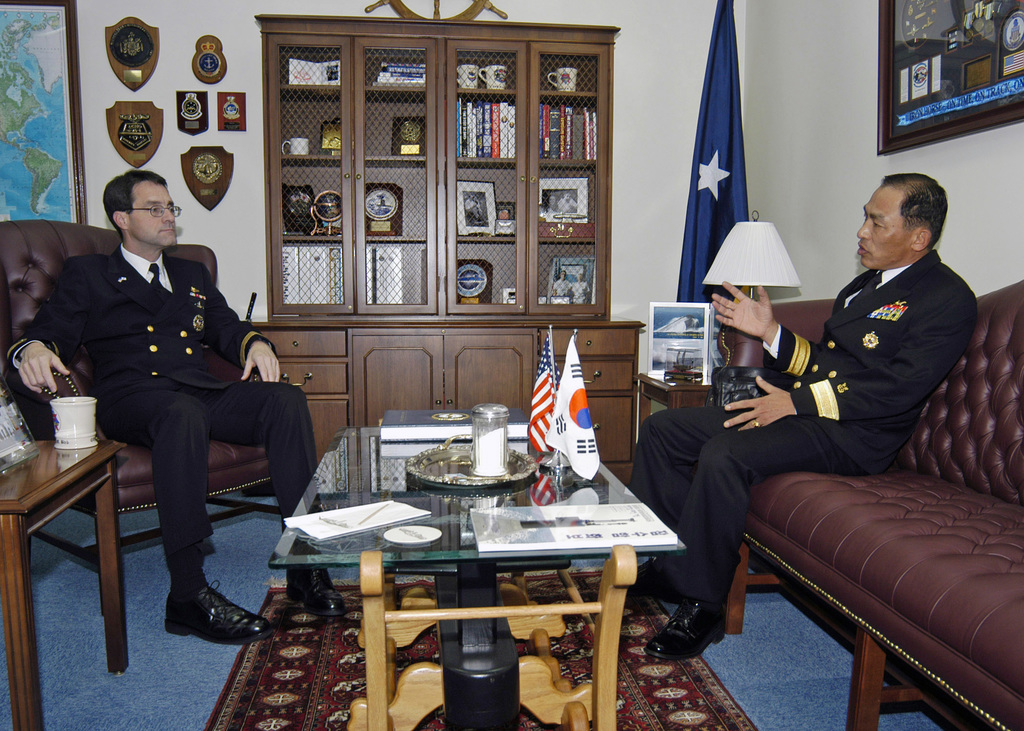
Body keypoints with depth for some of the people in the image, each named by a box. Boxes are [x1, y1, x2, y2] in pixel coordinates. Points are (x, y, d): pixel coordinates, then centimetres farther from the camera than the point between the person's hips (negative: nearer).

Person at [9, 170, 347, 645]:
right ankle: (188, 597, -37)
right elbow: (51, 330, 8)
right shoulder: (86, 275, 19)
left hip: (202, 393, 4)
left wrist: (256, 344, -2)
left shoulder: (193, 275, 32)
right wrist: (32, 350, -17)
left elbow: (226, 327, 23)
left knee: (287, 400, -26)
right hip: (131, 396, -4)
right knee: (182, 415, -41)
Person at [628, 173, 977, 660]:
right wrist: (769, 332, 7)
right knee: (662, 430, 1)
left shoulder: (948, 299, -7)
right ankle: (653, 567, 6)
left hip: (850, 436, -9)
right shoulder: (867, 283, 21)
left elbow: (900, 387, -19)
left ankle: (699, 606, -18)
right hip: (798, 411, 10)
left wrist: (796, 401, -20)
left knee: (724, 455, -33)